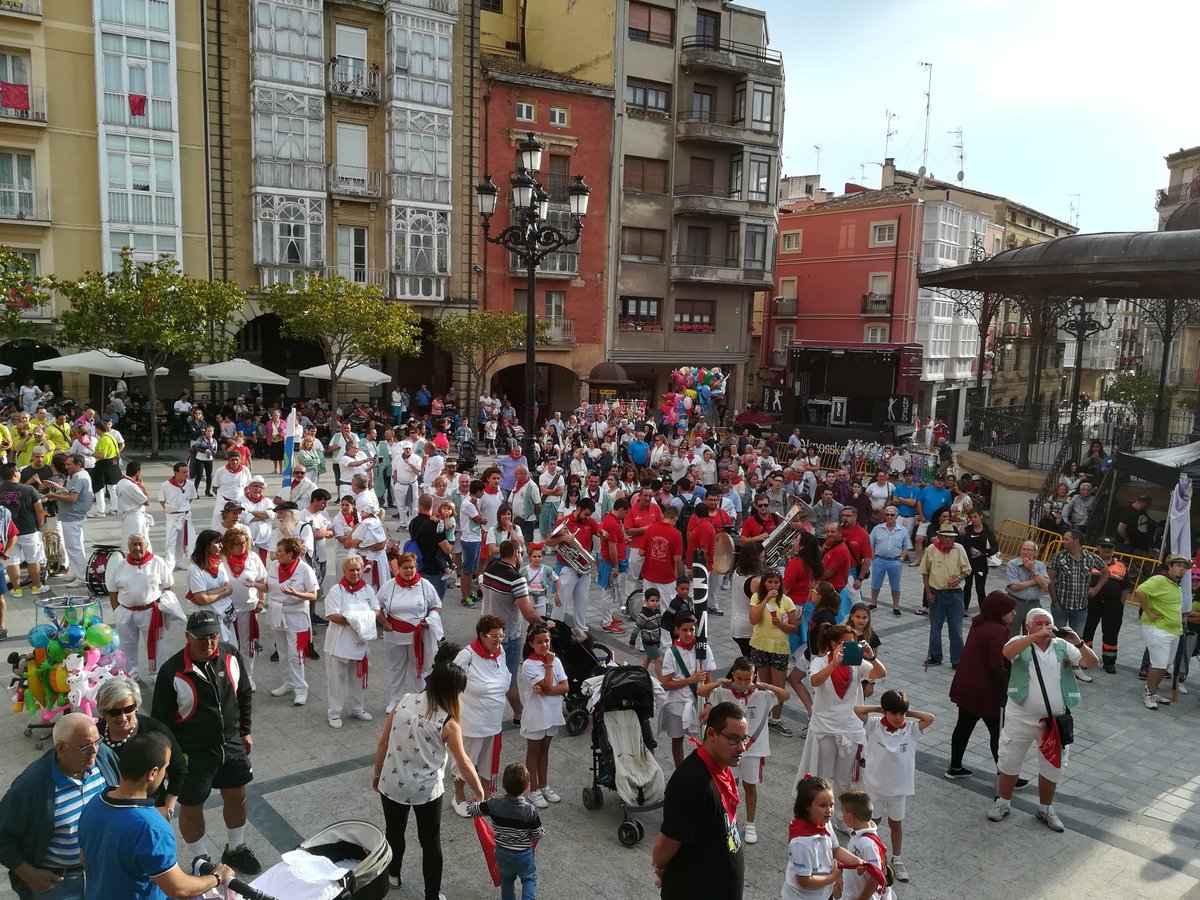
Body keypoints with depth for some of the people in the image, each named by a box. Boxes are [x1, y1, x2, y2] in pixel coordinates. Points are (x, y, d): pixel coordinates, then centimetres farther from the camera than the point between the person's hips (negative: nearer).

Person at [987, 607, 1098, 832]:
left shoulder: (1062, 646, 0)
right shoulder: (1021, 643, -7)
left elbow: (1091, 663, -8)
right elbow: (1007, 652, -29)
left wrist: (1078, 643, -25)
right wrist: (1035, 636, -35)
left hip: (1055, 720, 2)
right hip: (1022, 717, -2)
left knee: (1052, 766, 15)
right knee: (1009, 761, 10)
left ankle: (1045, 809, 36)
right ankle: (1003, 803, 30)